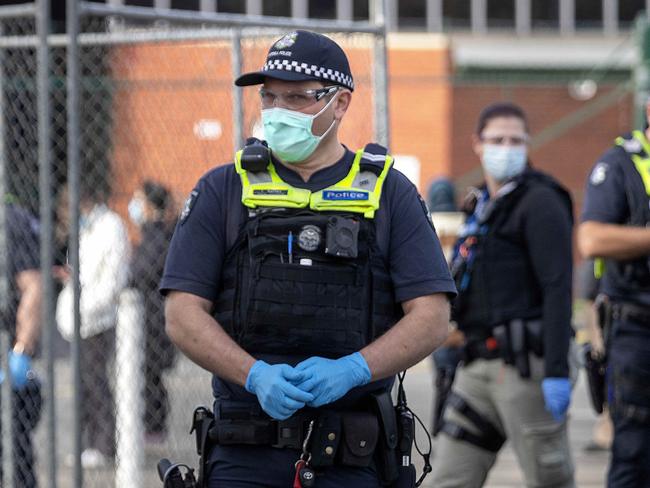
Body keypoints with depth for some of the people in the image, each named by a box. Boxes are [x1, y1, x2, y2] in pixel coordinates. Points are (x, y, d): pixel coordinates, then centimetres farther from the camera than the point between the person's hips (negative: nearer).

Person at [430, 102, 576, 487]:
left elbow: (558, 287, -15)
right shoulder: (483, 207, 20)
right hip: (478, 367, 8)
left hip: (523, 363, -8)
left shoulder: (540, 202, -6)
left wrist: (557, 371, -22)